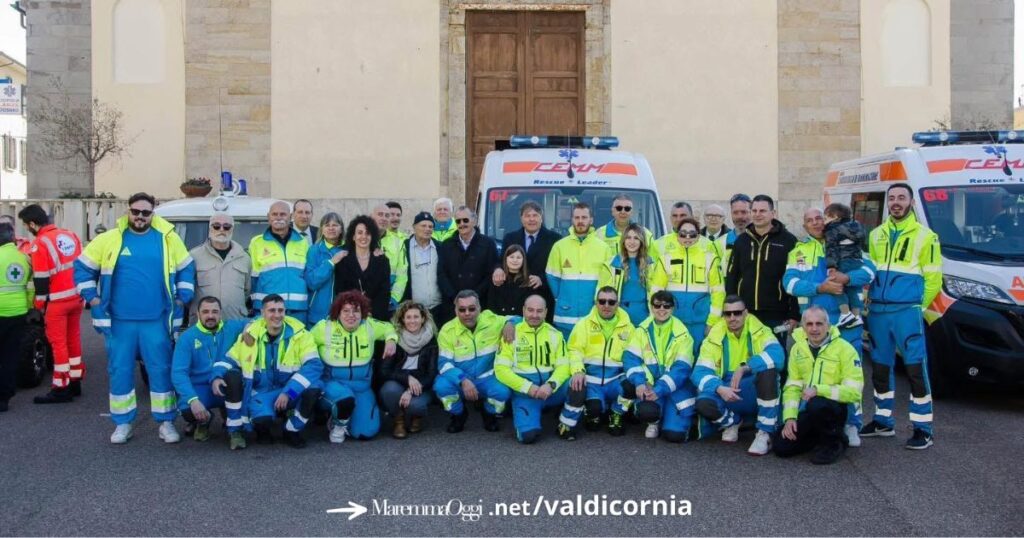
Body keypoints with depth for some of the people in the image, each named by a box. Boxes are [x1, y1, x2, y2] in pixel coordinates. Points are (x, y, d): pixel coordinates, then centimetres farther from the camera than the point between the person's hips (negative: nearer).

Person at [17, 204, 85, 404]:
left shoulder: (40, 244, -13)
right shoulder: (70, 235, 9)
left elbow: (41, 279, -13)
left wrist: (40, 304, -2)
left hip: (58, 300, -7)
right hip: (76, 297, 7)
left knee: (58, 343, -1)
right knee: (73, 340, 15)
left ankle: (61, 389, 2)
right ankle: (75, 382, 22)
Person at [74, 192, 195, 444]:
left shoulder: (168, 238, 1)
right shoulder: (109, 239, 0)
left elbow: (186, 269, 10)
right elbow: (83, 267, 8)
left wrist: (182, 298, 3)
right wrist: (92, 299, 2)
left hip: (156, 320, 0)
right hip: (119, 320, 1)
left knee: (161, 370, 4)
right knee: (120, 371, 8)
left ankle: (166, 422, 14)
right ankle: (123, 423, 21)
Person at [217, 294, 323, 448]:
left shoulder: (299, 333, -10)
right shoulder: (250, 334, -3)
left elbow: (314, 365, -19)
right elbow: (229, 360, 7)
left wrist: (288, 392, -27)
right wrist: (217, 377, -16)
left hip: (291, 392, 1)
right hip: (261, 392, 0)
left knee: (313, 389, -32)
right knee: (262, 419, -34)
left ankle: (292, 430, -2)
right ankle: (263, 429, 9)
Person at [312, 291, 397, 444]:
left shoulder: (369, 326, -1)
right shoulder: (324, 327, -8)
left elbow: (387, 327, 18)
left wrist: (391, 339, -3)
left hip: (361, 388, 3)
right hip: (332, 384, -3)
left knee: (366, 432, -13)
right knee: (345, 398, -40)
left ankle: (347, 416, 21)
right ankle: (337, 424, -3)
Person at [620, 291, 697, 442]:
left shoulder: (682, 333, -7)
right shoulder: (642, 329, 1)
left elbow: (682, 368, -14)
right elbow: (630, 358, -6)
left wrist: (659, 390, -25)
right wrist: (639, 383, -24)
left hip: (675, 387, -1)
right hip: (649, 384, 1)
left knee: (674, 434, -14)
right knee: (645, 411, -31)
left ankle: (667, 415, 22)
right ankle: (654, 420, 8)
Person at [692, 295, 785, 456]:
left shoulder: (759, 330, -10)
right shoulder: (714, 336, -5)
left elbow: (777, 355, -29)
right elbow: (700, 372, -12)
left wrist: (744, 368, -36)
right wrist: (719, 389, -32)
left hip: (758, 393, -1)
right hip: (728, 393, 2)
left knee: (768, 369, -33)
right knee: (704, 404, -30)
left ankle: (765, 434, -22)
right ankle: (732, 422, 8)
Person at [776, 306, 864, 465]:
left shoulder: (844, 349, -10)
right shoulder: (797, 348, 6)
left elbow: (854, 391, -16)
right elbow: (792, 386, 8)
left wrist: (819, 390, -26)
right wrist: (790, 417, -5)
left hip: (834, 409, -5)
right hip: (807, 410, 5)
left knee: (817, 405, -39)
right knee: (781, 446, -13)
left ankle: (833, 443, -7)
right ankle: (820, 436, 16)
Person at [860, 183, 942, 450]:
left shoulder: (925, 236, -1)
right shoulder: (876, 235, 13)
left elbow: (933, 279, -2)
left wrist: (916, 307, -3)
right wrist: (869, 299, 5)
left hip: (907, 312, -5)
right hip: (878, 311, 5)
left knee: (916, 369, -6)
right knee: (880, 368, 12)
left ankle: (923, 429, 2)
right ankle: (883, 421, 24)